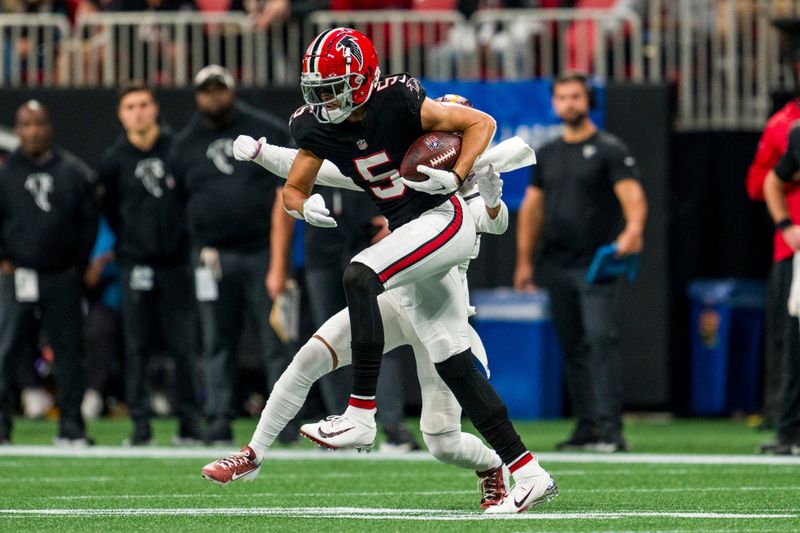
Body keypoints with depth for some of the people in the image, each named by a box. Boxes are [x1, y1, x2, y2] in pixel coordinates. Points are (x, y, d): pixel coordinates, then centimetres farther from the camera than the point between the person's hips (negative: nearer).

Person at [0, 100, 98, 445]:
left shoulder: (74, 172, 8)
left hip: (62, 276, 2)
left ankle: (71, 427, 10)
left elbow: (89, 222, 11)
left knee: (69, 350, 3)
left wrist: (78, 264, 4)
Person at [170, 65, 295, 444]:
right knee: (217, 345, 3)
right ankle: (218, 423, 5)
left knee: (275, 342, -3)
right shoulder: (185, 145, 10)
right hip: (213, 255, 2)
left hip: (263, 253, -2)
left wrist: (278, 266, -9)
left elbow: (283, 200, -2)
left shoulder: (268, 132, 3)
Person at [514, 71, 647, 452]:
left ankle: (609, 427, -18)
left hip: (596, 263, -6)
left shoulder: (609, 149, -1)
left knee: (600, 338, -15)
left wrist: (633, 230, -33)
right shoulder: (548, 153, 17)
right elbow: (532, 207, 20)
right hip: (557, 265, 6)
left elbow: (632, 194, -13)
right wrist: (524, 260, 13)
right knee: (571, 346, 7)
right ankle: (586, 425, 11)